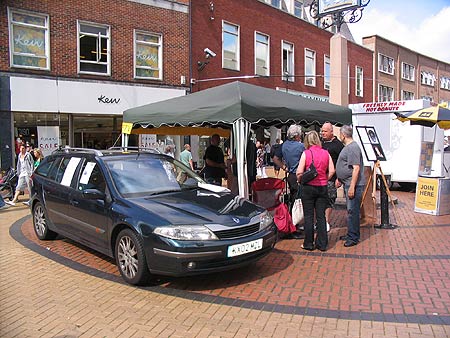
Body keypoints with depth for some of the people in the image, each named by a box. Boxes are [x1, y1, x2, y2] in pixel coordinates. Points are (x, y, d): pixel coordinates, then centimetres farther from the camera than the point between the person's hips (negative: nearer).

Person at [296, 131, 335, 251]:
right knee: (321, 216, 10)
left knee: (309, 216, 6)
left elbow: (299, 172, -13)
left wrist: (300, 180, 5)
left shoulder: (306, 153, -9)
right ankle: (322, 244, 16)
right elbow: (331, 171, 0)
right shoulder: (326, 153, 1)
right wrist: (324, 180, 14)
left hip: (308, 187, -3)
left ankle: (309, 244, 13)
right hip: (323, 187, 3)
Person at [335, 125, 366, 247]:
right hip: (348, 183, 11)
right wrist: (339, 179, 24)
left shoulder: (353, 148, -17)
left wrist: (352, 187, -25)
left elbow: (356, 168, -23)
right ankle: (351, 234, 26)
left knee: (352, 211, -5)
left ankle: (353, 238, 3)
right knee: (351, 210, 16)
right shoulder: (347, 147, 16)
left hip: (353, 185, -11)